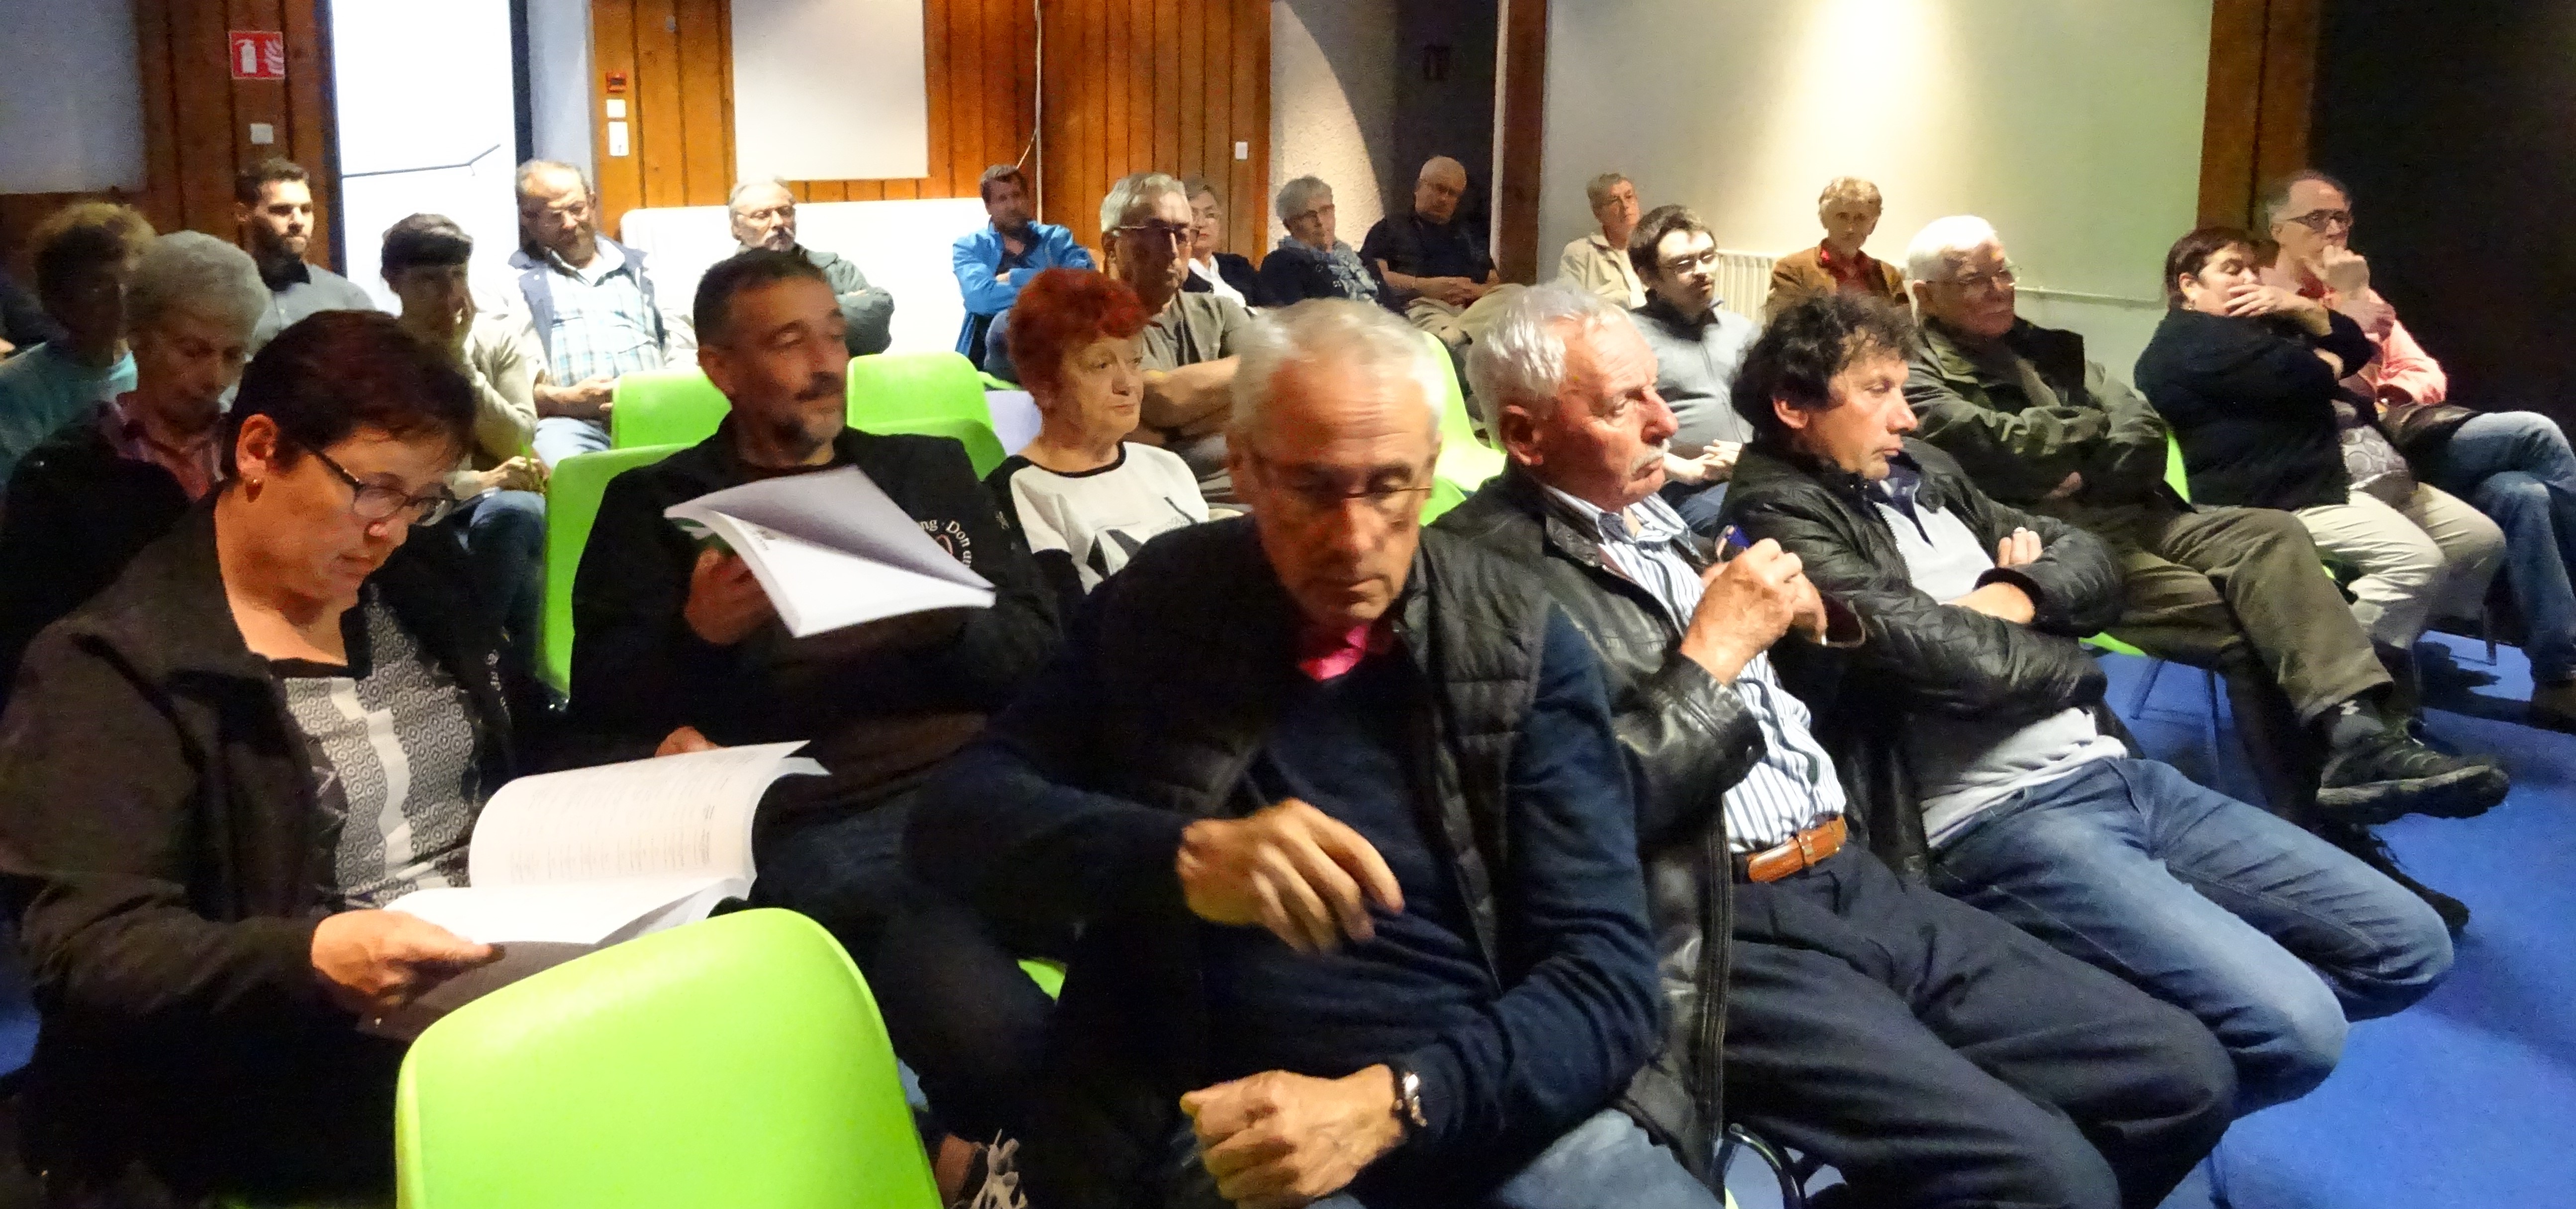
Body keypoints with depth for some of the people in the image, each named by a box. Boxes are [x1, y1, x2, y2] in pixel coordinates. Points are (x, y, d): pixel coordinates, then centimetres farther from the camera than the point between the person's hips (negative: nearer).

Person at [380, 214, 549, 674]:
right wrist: (479, 481, -20)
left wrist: (460, 362, -7)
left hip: (496, 503, 2)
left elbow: (516, 445, -1)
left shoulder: (499, 338, 10)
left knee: (514, 512, -36)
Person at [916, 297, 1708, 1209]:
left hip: (1497, 1102, 0)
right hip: (1241, 1124, 0)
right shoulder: (1158, 607, 3)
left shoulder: (1522, 647, 0)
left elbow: (1608, 975, -5)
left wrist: (1384, 1104, -21)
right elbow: (957, 815, -4)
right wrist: (1183, 857, -22)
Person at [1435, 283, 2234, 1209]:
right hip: (1718, 936, -9)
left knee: (2185, 1078, 2)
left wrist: (1806, 619, 8)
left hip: (1858, 880, 9)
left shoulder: (1651, 515, 17)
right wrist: (1713, 650, -13)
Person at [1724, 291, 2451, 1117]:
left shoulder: (1921, 473, 18)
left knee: (2409, 946, 9)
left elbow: (2089, 557, 18)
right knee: (2294, 1032, -22)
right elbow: (1931, 652, -21)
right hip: (1996, 825, -9)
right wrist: (2063, 660, -1)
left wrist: (2017, 595, -6)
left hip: (2115, 773, 9)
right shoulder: (1782, 520, -9)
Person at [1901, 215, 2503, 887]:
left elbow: (2144, 438, 14)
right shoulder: (1918, 380, 2)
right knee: (2242, 624, -24)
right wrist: (2095, 428, 3)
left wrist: (2082, 472, -7)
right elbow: (2009, 452, -16)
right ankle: (2314, 818, -19)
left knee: (2269, 534, -22)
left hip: (2133, 513, 7)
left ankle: (2356, 733, -39)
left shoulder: (2044, 349, 25)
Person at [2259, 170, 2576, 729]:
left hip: (2402, 436, 8)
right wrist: (2352, 304, -9)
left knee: (2523, 495, -22)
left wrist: (2393, 394, -3)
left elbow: (2429, 375, 19)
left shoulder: (2356, 296, 25)